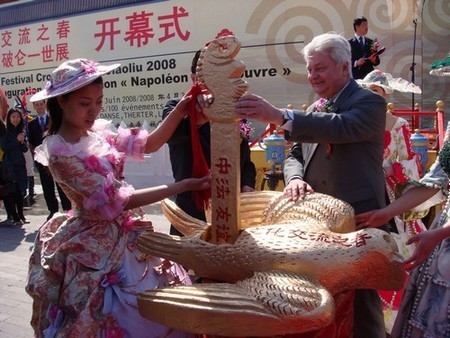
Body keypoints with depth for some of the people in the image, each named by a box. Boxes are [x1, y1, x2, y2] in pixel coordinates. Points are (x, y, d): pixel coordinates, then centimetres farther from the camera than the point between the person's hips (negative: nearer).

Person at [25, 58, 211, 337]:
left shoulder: (97, 132, 0)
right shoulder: (60, 152, -22)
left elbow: (150, 144, 5)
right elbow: (116, 200, -23)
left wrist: (180, 110, -11)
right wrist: (185, 185, -23)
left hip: (125, 233, 8)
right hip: (99, 244, -7)